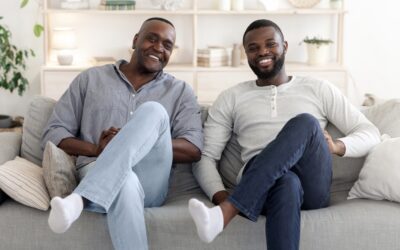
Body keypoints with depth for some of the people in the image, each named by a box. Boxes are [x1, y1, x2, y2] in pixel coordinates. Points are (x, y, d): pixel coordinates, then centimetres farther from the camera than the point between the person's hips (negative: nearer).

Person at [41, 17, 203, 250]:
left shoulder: (180, 91, 16)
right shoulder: (90, 79, 17)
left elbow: (195, 150, 2)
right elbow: (52, 134, 12)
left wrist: (135, 142, -13)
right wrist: (96, 149, -10)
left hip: (150, 183, 2)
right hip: (97, 173, -1)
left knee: (153, 111, -28)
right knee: (124, 183, -41)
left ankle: (79, 199, -41)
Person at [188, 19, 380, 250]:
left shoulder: (318, 89, 19)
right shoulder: (231, 98, 19)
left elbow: (371, 133, 16)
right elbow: (205, 156, 12)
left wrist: (337, 146, -8)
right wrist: (221, 196, -10)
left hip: (312, 187, 1)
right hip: (261, 186, -1)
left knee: (305, 123, -31)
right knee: (286, 182, -39)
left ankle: (225, 213, -41)